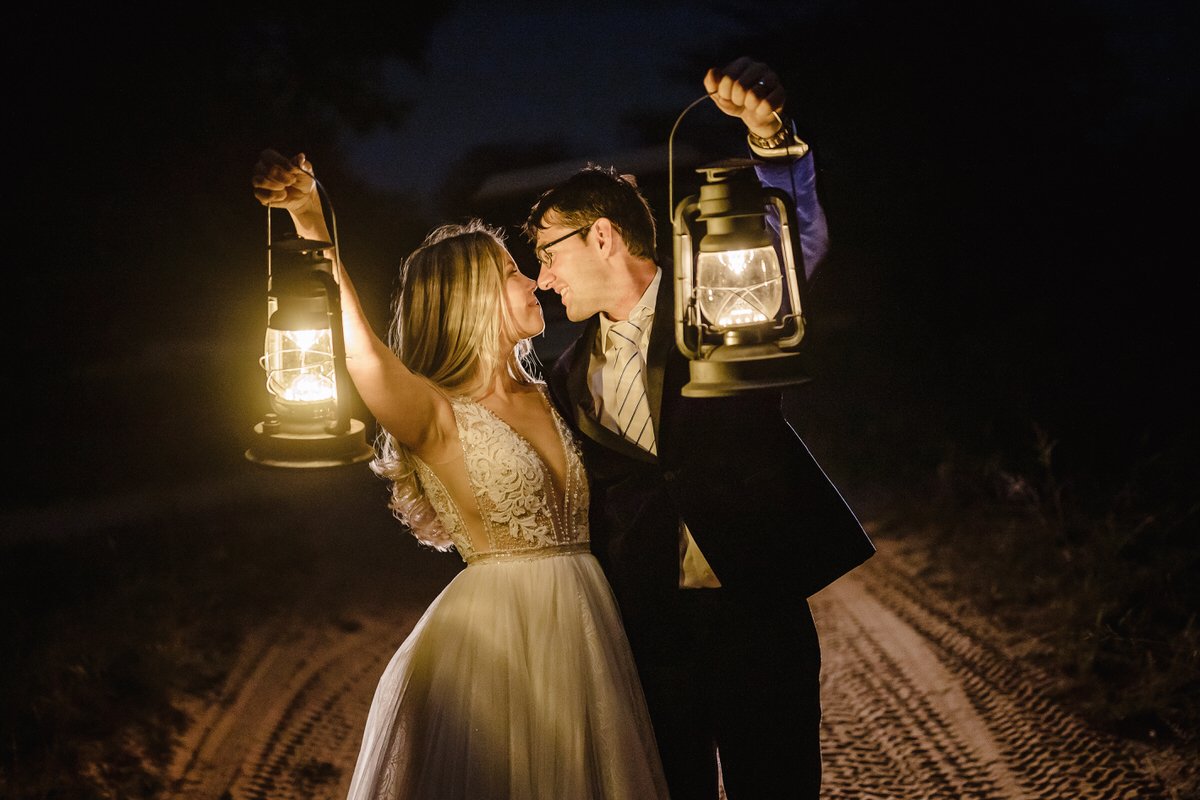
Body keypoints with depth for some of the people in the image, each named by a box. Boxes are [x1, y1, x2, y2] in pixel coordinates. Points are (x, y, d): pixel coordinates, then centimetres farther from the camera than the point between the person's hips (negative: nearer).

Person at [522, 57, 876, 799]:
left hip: (755, 607, -4)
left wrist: (771, 142, -33)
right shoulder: (573, 374, 13)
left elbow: (803, 236, -17)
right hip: (648, 622, 4)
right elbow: (586, 505, 15)